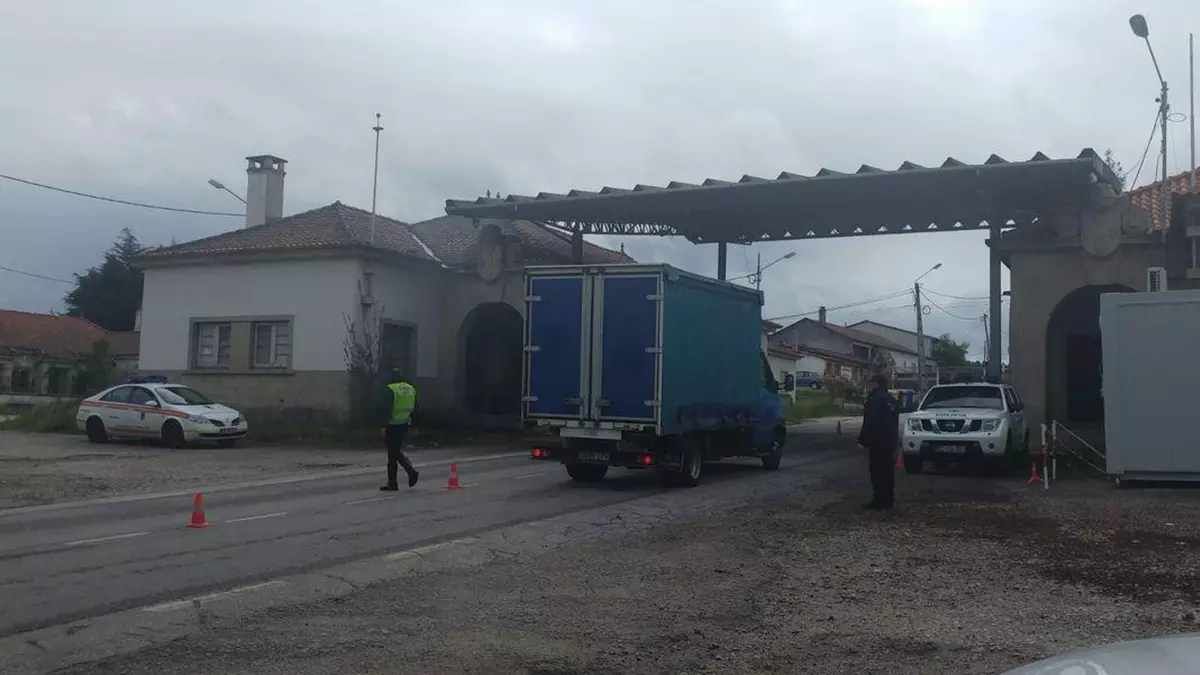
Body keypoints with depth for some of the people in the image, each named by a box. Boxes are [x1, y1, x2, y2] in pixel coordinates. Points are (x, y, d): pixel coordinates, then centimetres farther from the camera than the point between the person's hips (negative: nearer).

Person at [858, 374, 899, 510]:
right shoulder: (892, 400, 15)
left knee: (878, 472, -6)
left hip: (877, 442, -9)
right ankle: (888, 499, 19)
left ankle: (880, 500, -6)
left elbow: (869, 422, -19)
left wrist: (863, 439, -14)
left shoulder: (875, 399, -16)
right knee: (888, 470, 14)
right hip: (889, 441, 9)